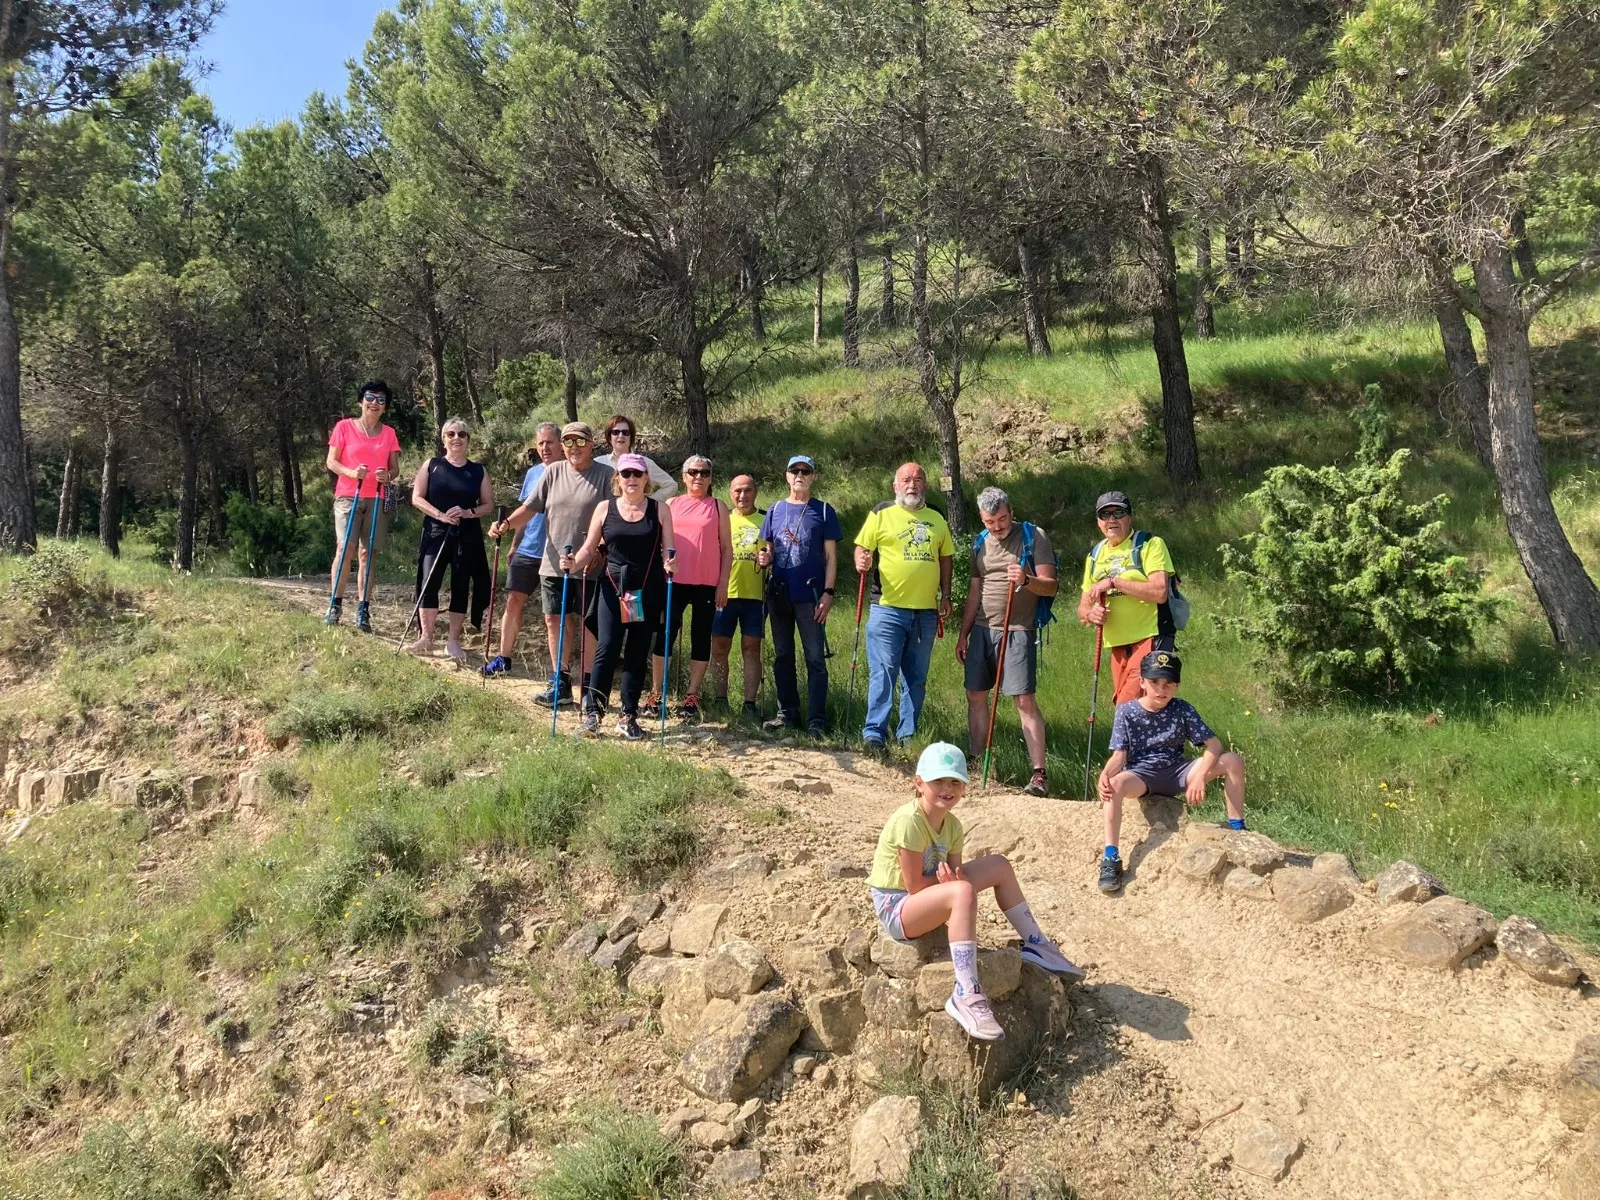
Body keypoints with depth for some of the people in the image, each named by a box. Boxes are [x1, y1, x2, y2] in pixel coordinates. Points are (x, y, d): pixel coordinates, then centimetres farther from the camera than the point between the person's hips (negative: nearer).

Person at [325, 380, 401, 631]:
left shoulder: (389, 433, 11)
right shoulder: (344, 427, 3)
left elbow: (395, 468, 11)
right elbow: (331, 461, 2)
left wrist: (388, 475, -12)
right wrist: (351, 472, -17)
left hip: (377, 499, 2)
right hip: (348, 496, -2)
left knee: (367, 553, 2)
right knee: (345, 548, -14)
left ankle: (363, 610, 3)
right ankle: (335, 603, -2)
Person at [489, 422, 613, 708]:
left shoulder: (605, 475, -5)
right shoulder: (553, 472, 7)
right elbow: (530, 508, 7)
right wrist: (507, 523, -10)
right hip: (553, 564, 5)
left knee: (587, 625, 1)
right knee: (555, 620, 9)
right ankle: (560, 683, 20)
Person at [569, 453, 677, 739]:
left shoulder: (660, 510, 4)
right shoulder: (605, 509, 4)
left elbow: (669, 550, 3)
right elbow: (589, 549, 7)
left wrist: (670, 563, -18)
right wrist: (574, 563, -12)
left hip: (648, 591, 1)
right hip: (613, 588, -1)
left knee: (638, 654, 6)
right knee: (608, 648, -10)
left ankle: (629, 716, 14)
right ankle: (592, 712, -4)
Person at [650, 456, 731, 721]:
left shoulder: (718, 506, 7)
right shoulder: (671, 504, 10)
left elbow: (727, 548, 5)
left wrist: (723, 583, -3)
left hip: (707, 584, -1)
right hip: (673, 581, 1)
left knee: (701, 638, 3)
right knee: (664, 635, 1)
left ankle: (692, 697, 9)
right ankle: (657, 694, 8)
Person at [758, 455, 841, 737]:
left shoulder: (823, 511, 3)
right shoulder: (775, 510, 12)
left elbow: (830, 556, 1)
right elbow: (769, 551, 16)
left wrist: (828, 592, -9)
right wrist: (763, 559, -8)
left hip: (810, 596, -4)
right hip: (779, 594, 4)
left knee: (815, 658, -5)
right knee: (782, 656, 9)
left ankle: (817, 719, -3)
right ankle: (787, 712, 18)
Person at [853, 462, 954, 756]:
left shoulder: (936, 520, 15)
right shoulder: (881, 514, 4)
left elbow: (945, 558, 18)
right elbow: (861, 548, 0)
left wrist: (945, 595, 9)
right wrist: (861, 561, -22)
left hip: (926, 612, 4)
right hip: (888, 608, -4)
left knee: (917, 677, 10)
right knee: (883, 672, -8)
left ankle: (908, 735, 18)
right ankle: (874, 733, -5)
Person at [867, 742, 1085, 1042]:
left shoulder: (952, 825, 3)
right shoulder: (909, 821, -23)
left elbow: (953, 875, 0)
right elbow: (914, 886, -23)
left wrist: (953, 877, -23)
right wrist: (952, 879, -11)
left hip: (927, 900, 9)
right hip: (895, 908, -9)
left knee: (999, 865, 6)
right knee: (963, 891, -36)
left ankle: (1036, 946, 18)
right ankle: (966, 996, -36)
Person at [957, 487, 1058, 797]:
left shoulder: (1034, 537, -4)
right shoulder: (980, 543, 13)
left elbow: (1050, 585, -7)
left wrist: (1026, 580, -28)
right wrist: (963, 635, 16)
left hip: (1017, 631, -6)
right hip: (982, 629, 6)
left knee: (1025, 699, -11)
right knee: (975, 695, 7)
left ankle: (1039, 773, -11)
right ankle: (975, 762, 18)